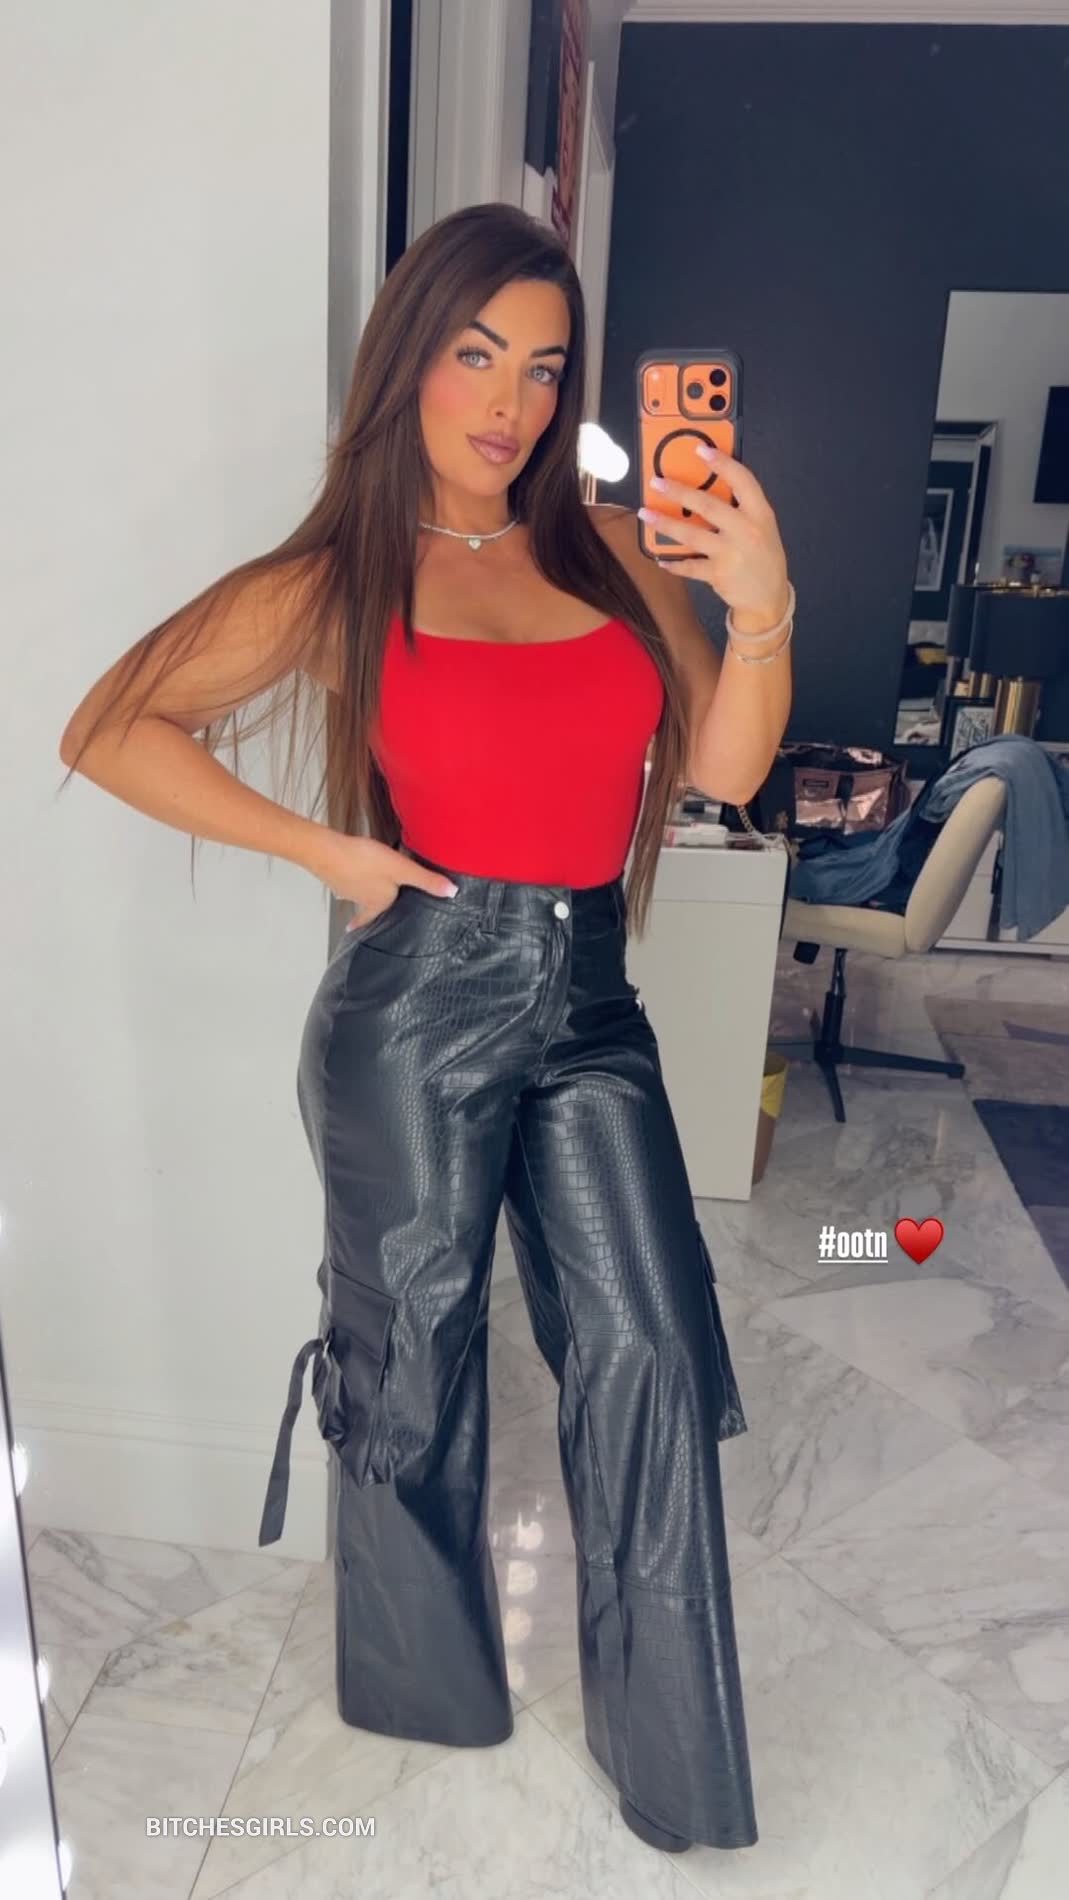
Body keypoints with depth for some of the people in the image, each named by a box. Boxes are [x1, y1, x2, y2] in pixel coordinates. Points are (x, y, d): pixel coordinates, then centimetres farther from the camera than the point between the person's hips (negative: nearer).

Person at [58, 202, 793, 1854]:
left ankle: (676, 1771, 26)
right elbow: (109, 731, -2)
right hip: (424, 1001, -3)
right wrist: (326, 850, -7)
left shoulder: (606, 548, 9)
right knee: (414, 1366, 13)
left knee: (651, 1360, 2)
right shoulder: (337, 580, 0)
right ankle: (429, 1711, 42)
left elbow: (723, 766, 5)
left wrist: (762, 609, -12)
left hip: (590, 1008, 3)